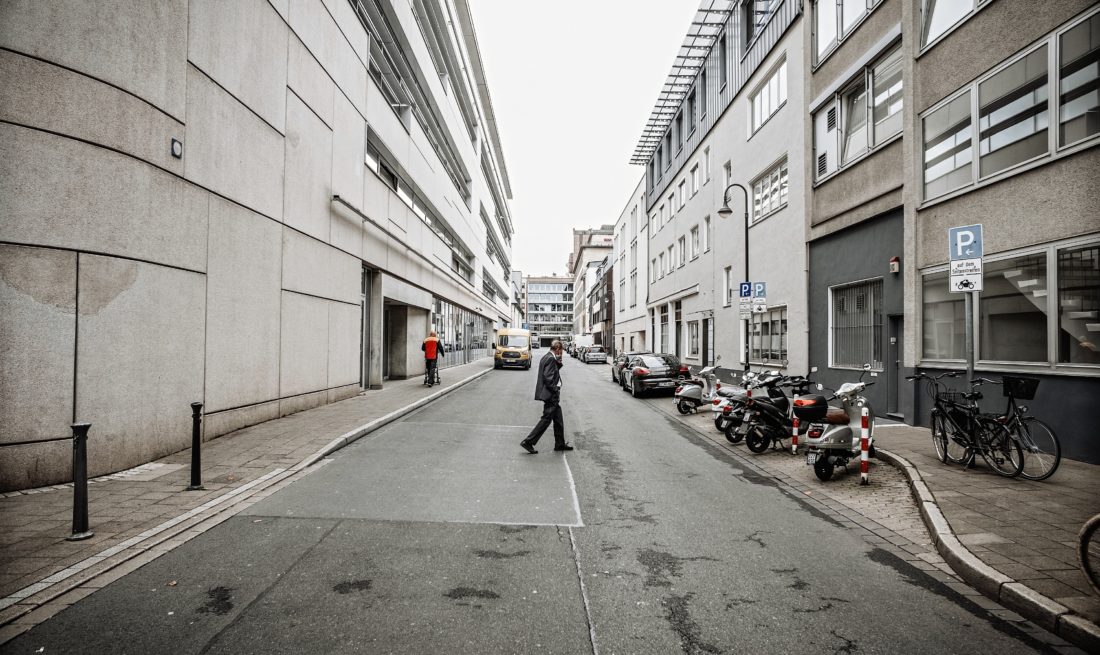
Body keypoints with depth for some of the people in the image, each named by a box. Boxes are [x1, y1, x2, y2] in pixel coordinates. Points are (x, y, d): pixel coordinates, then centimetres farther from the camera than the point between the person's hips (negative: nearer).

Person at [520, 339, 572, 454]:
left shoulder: (546, 357, 13)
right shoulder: (551, 359, -17)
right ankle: (528, 442, -1)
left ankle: (560, 444, 25)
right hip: (550, 395, -10)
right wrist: (556, 390, -17)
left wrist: (559, 363, 7)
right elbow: (548, 378, -23)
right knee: (546, 419, -5)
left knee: (558, 420, 16)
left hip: (552, 396, 10)